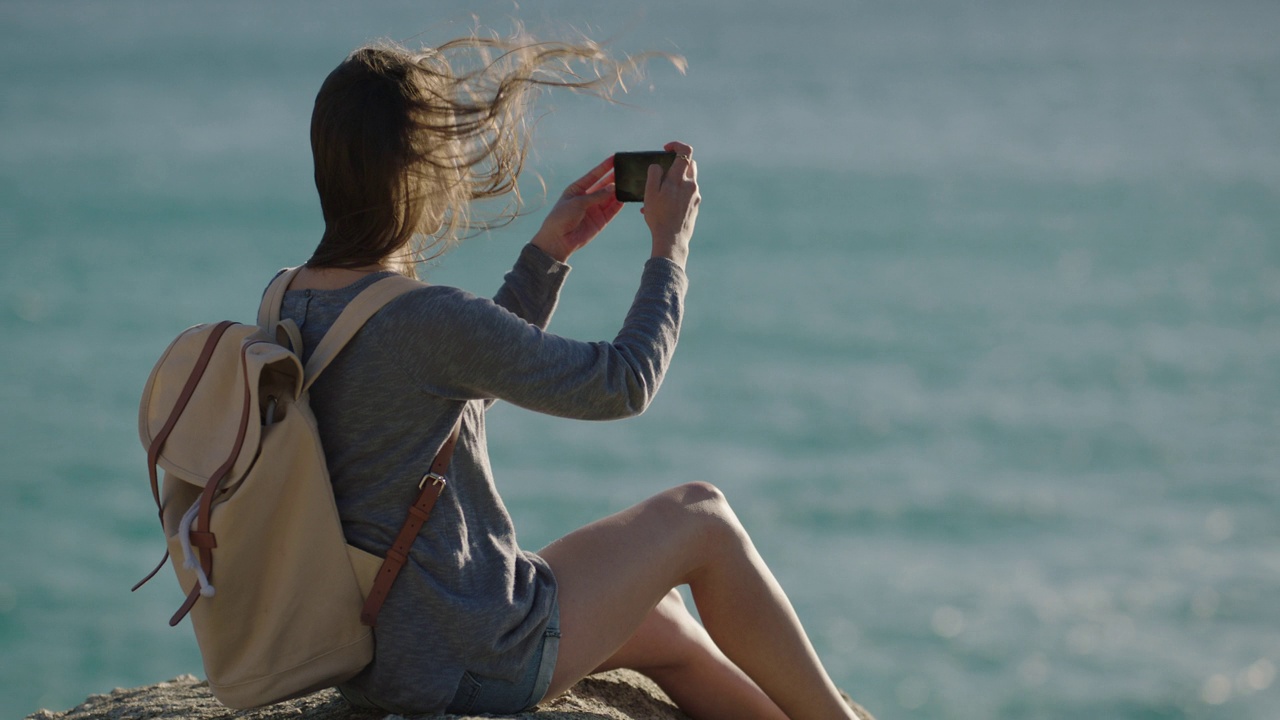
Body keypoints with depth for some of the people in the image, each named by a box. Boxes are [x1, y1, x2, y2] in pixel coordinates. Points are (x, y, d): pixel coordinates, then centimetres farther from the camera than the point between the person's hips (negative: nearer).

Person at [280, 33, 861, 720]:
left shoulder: (288, 303, 2)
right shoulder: (426, 318, -25)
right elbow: (625, 382, -15)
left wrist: (548, 253, 16)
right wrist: (670, 245, -2)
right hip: (467, 659, -8)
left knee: (667, 628, 25)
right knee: (700, 516, 11)